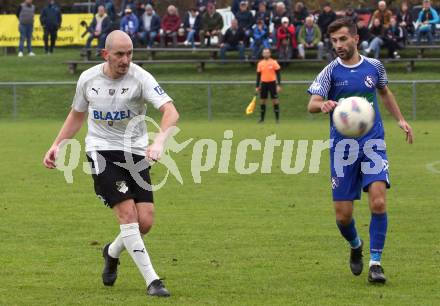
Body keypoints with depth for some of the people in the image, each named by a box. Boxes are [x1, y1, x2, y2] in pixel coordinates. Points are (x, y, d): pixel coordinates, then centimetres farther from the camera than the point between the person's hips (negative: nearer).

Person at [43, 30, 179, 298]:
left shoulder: (140, 78, -11)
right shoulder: (88, 79, 0)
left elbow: (170, 111, -23)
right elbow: (77, 115, 19)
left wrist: (159, 142, -40)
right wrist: (57, 145, 11)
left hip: (136, 153, 0)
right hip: (102, 152, 0)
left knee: (145, 223, -5)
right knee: (128, 213, -18)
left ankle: (112, 253, 29)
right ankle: (152, 280, -15)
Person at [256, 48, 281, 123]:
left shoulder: (274, 62, -2)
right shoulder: (260, 63, 7)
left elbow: (278, 74, -2)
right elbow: (258, 75, 13)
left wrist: (278, 85, -9)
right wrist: (257, 86, 10)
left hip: (272, 83, -3)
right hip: (263, 83, 3)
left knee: (275, 100, -3)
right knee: (263, 101, 4)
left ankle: (277, 118, 4)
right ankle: (262, 118, 12)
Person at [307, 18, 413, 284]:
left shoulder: (374, 67, 5)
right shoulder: (330, 72, -3)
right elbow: (312, 104, -13)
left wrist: (401, 120, 20)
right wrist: (323, 105, -35)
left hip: (373, 143, 1)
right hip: (343, 146, -1)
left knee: (378, 202, -19)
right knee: (343, 215, -1)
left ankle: (376, 262, -7)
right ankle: (356, 246, 32)